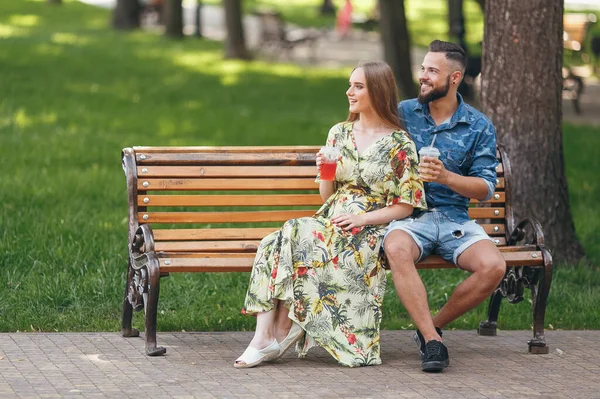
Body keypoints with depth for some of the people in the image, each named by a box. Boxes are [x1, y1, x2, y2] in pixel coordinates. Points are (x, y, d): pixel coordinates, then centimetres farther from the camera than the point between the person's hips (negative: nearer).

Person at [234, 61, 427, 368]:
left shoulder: (399, 144, 1)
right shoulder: (339, 133, 16)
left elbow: (406, 206, -2)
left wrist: (362, 218, -13)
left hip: (368, 231, -5)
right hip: (330, 222, 5)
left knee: (296, 236, -32)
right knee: (274, 244, -28)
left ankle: (283, 331, -21)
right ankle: (266, 336, -34)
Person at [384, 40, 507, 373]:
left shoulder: (479, 127, 4)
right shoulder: (403, 113, 7)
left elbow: (485, 188, -1)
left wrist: (446, 177, -19)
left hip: (455, 218, 1)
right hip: (408, 216, -1)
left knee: (493, 267, -27)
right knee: (397, 250, -38)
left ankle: (432, 325, -5)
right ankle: (432, 340, -34)